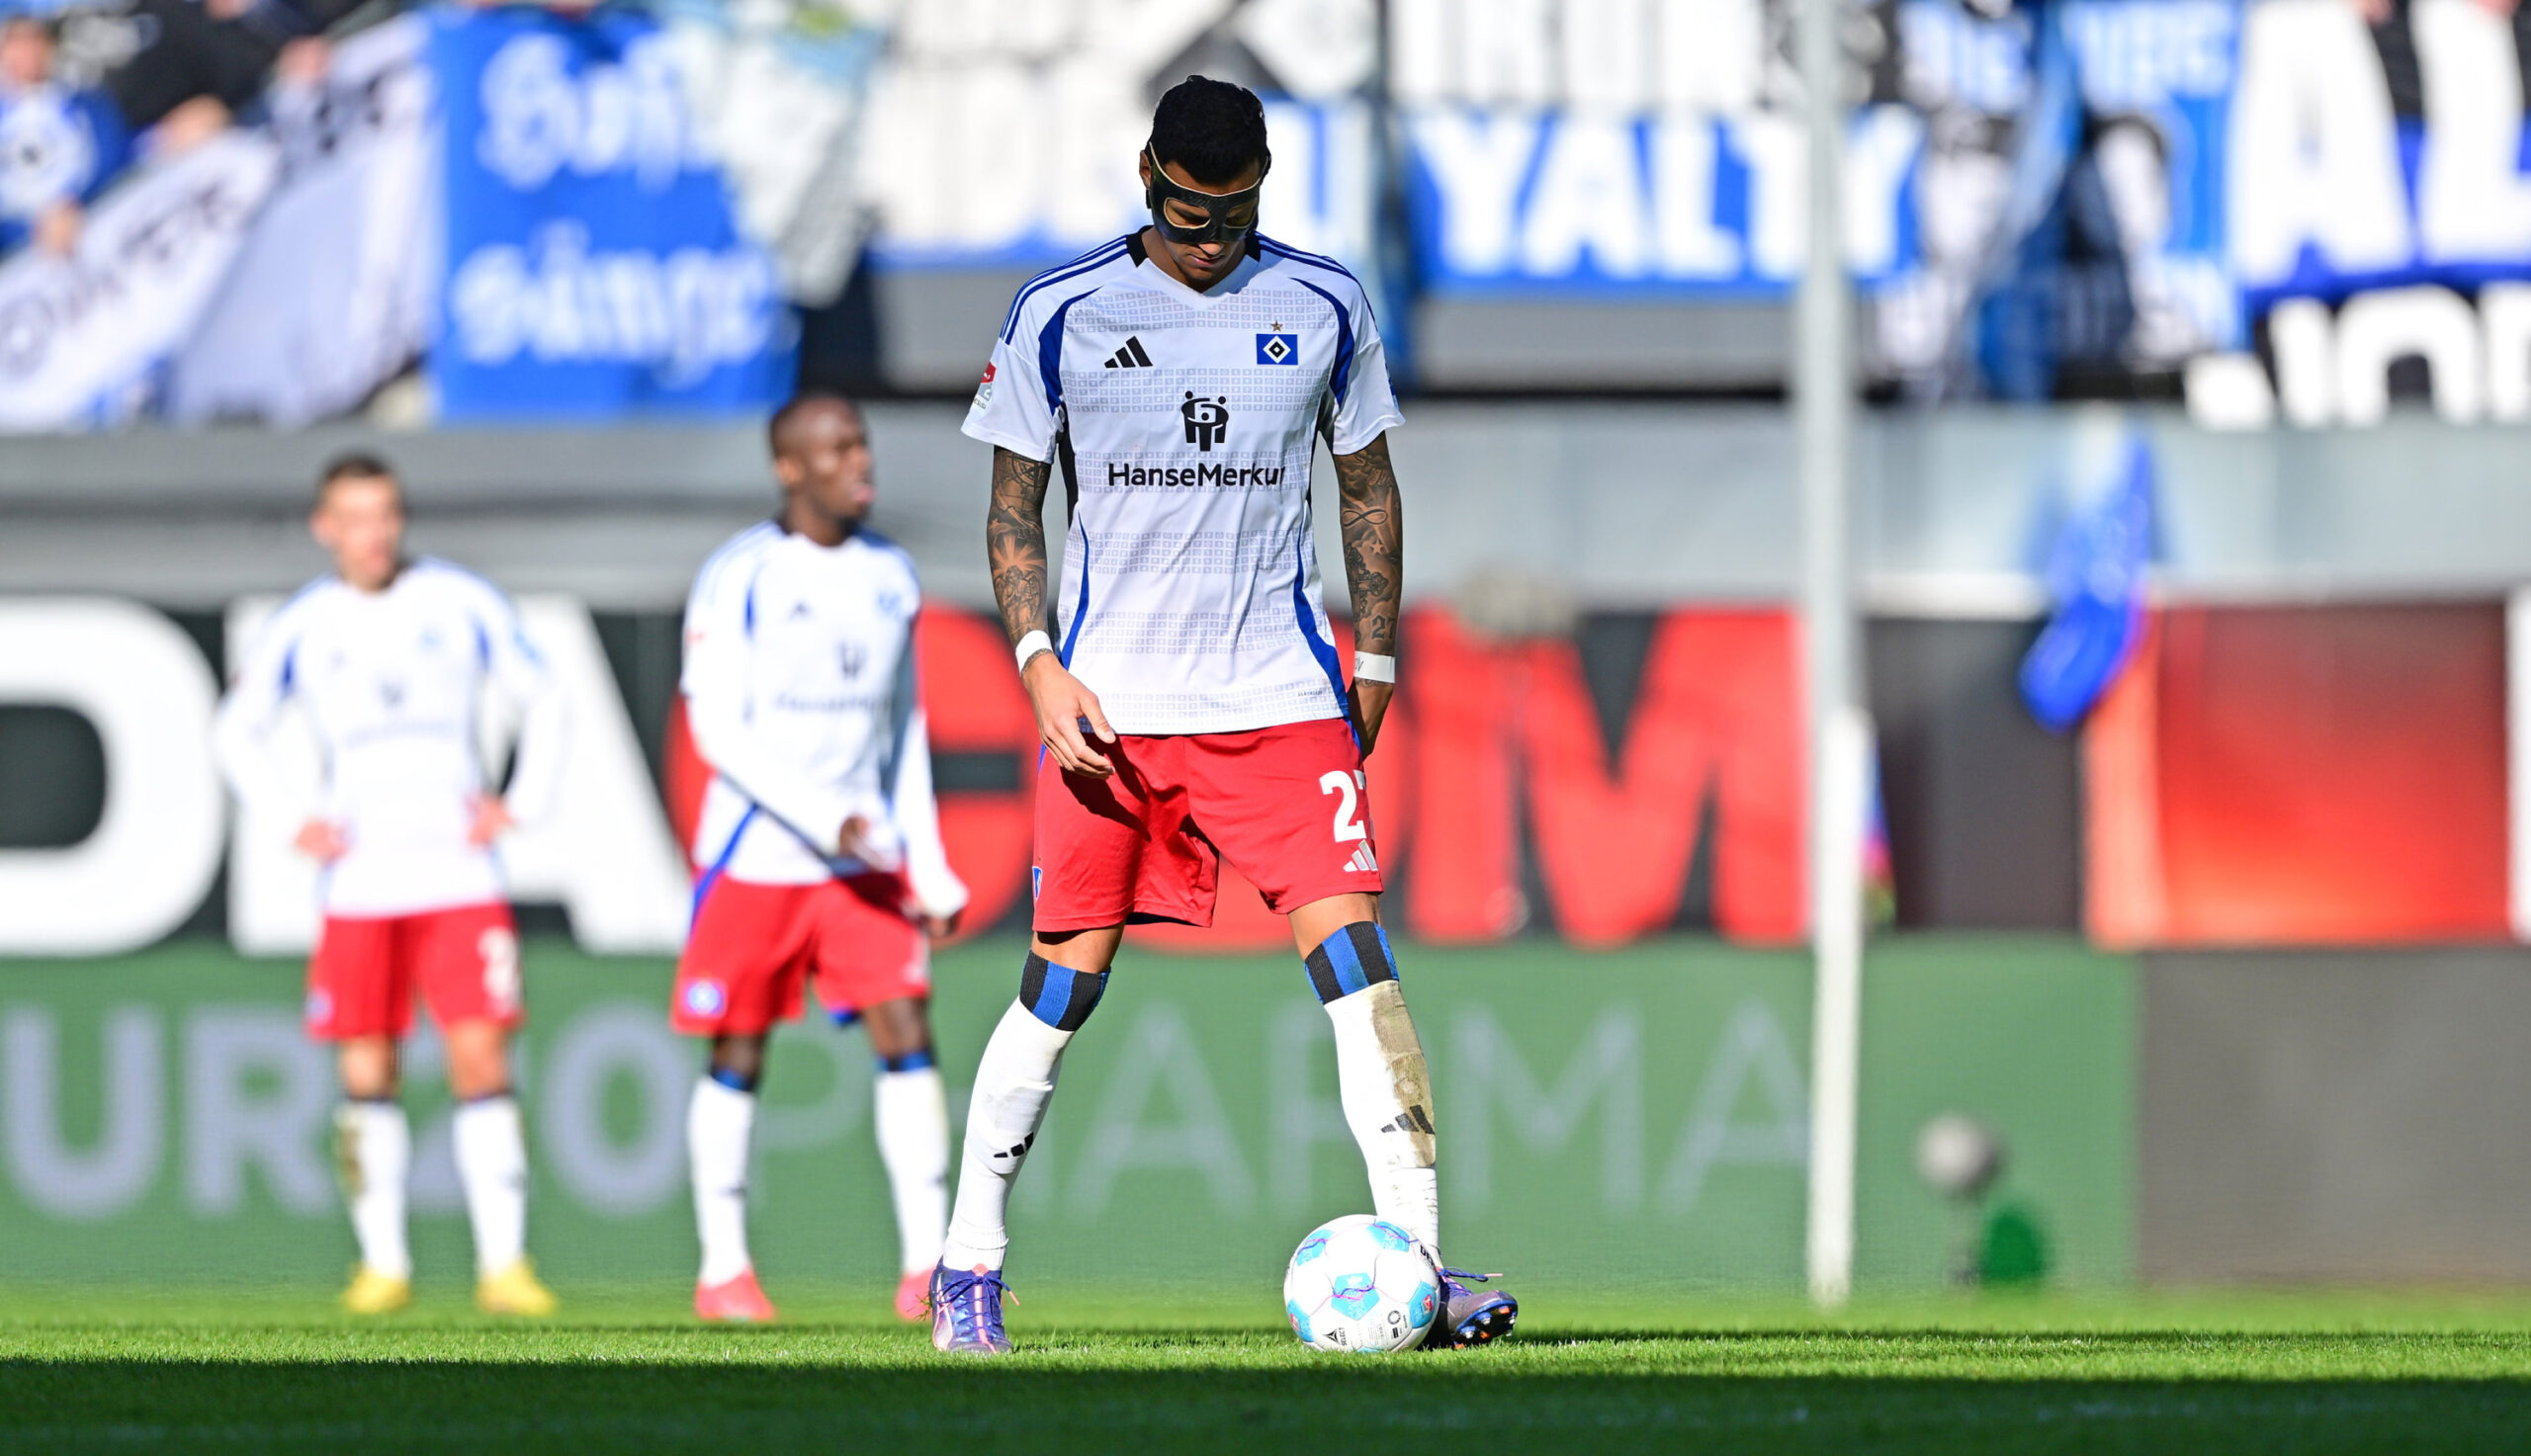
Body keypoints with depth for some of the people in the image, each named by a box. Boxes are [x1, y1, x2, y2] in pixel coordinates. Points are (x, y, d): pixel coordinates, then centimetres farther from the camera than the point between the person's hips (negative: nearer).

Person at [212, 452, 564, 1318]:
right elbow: (238, 731, 18)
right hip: (359, 883, 1)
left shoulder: (464, 605, 3)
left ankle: (504, 1263, -11)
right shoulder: (301, 629, 5)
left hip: (459, 879, -1)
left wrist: (523, 801, 3)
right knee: (366, 1075, 0)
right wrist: (290, 818, 6)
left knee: (481, 1059, -10)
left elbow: (543, 702, 14)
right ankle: (383, 1262, 11)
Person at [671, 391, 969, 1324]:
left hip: (866, 858, 4)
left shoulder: (890, 575, 8)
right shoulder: (739, 580, -10)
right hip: (756, 855, -4)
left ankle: (928, 1264, -7)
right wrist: (825, 821, -22)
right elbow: (719, 729, -14)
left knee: (905, 1037, -7)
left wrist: (930, 867, 10)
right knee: (738, 1060, 4)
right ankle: (723, 1271, 14)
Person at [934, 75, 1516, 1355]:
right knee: (1064, 980, 0)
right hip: (1110, 697, -1)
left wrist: (1374, 660, 10)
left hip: (1279, 692, 1)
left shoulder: (1321, 308, 5)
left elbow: (1368, 485, 15)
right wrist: (1041, 664, -6)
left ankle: (1418, 1270, -13)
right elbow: (1013, 507, 6)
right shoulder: (1059, 314, 1)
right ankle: (968, 1266, 15)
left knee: (1352, 951, -12)